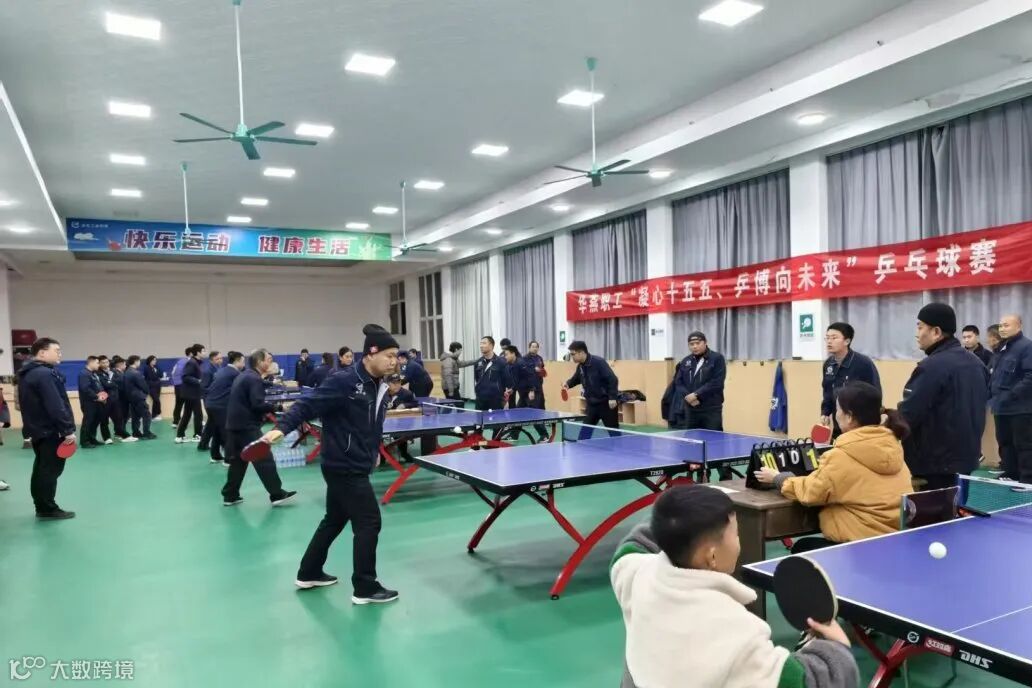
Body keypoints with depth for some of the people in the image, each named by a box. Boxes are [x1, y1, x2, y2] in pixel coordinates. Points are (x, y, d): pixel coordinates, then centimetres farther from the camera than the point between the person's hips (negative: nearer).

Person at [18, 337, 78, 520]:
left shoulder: (28, 373, 14)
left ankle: (42, 507, 23)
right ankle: (48, 509, 3)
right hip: (50, 431, -11)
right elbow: (55, 406, -25)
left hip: (38, 429, 11)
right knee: (51, 469, -3)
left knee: (42, 469, 16)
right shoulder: (44, 374, -20)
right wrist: (68, 430, -22)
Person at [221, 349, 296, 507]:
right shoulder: (254, 379, -14)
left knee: (238, 461, 15)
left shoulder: (242, 376, 17)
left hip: (234, 424, 10)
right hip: (247, 426, -10)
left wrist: (262, 412, 15)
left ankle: (230, 496, 19)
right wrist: (277, 407, -12)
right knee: (264, 460, -6)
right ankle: (277, 495, -3)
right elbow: (257, 404, -22)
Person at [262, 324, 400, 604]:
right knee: (369, 522, -4)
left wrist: (374, 451, 20)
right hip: (344, 467, -9)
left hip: (353, 466, 10)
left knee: (334, 519, 22)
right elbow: (307, 404, -23)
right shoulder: (344, 382, -21)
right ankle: (365, 588, 9)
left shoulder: (380, 388, 5)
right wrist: (281, 427, -34)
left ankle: (309, 574, 39)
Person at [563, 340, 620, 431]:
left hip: (606, 403, -7)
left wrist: (613, 398, -26)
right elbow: (576, 379, 23)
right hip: (592, 404, 7)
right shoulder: (580, 366, 4)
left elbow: (612, 379, -21)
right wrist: (568, 383, 1)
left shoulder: (598, 362, -19)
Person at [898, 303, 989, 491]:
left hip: (935, 464, -9)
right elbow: (979, 406, 19)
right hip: (968, 458, 9)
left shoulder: (932, 366, -20)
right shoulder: (976, 363, 10)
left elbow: (908, 415, -22)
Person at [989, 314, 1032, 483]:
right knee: (1004, 443, 15)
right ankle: (1010, 475, 26)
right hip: (1002, 407, 9)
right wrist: (991, 393, 12)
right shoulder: (1002, 348, 16)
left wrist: (1012, 395, -22)